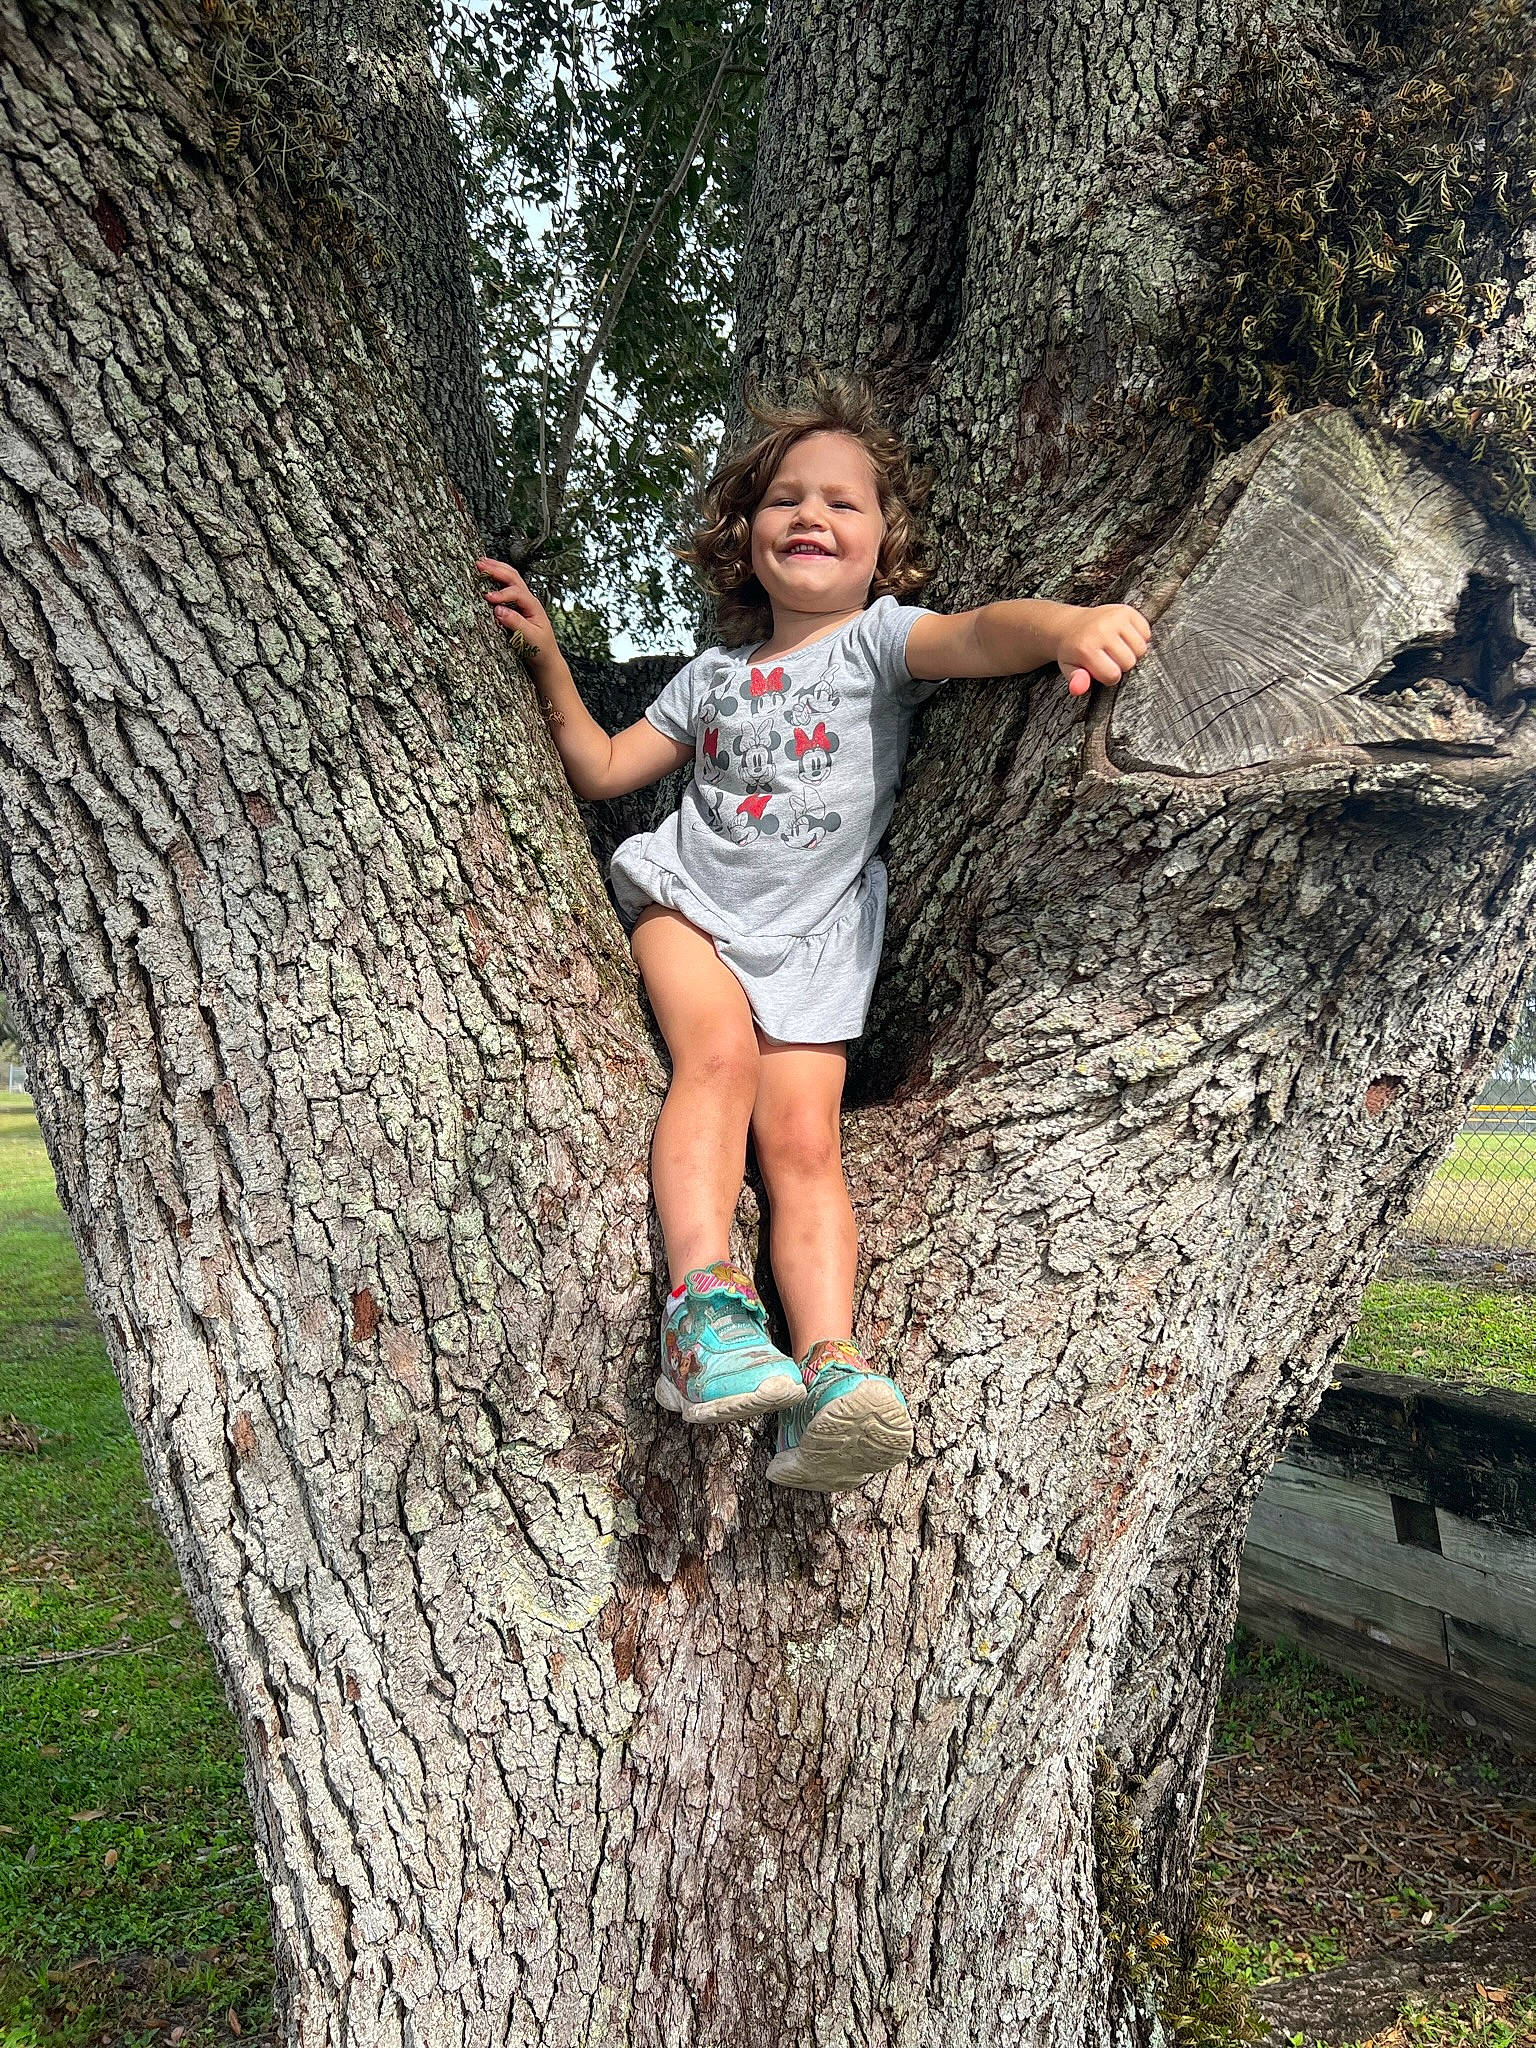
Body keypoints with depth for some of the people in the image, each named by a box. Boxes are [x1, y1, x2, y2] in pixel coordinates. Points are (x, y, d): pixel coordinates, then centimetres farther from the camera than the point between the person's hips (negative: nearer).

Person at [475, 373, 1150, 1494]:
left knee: (805, 1143, -17)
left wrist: (1070, 623, -42)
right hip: (686, 896, 2)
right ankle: (703, 1302, -40)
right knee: (718, 1048, -29)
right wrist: (548, 658, 13)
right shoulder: (716, 673, 18)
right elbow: (603, 769, 22)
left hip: (811, 938, -2)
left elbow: (977, 634, -20)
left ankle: (829, 1372, -31)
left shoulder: (879, 638, 3)